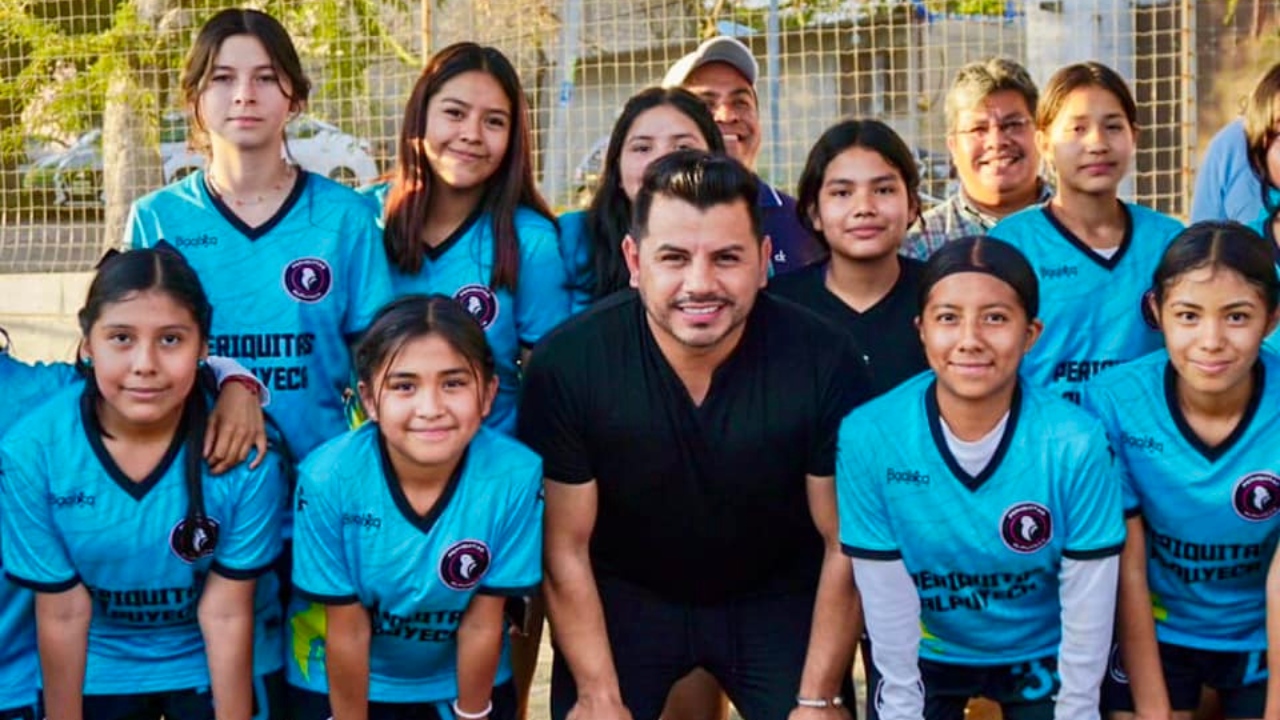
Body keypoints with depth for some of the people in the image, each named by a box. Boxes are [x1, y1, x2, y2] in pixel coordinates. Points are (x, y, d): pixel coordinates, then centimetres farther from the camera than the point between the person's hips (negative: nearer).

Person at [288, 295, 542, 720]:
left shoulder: (515, 476, -25)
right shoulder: (328, 478, -26)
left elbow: (482, 625, -13)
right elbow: (348, 631, -15)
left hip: (466, 682, 1)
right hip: (346, 683, -1)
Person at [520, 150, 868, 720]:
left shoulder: (824, 362, -23)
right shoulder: (567, 364, -24)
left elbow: (845, 547, -13)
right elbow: (567, 550, -13)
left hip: (777, 594, 1)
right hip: (621, 596, 0)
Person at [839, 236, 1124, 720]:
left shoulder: (1075, 444, -25)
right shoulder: (869, 438, -24)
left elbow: (1088, 607, -16)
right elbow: (886, 599, -16)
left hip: (1042, 657, 0)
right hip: (922, 656, 0)